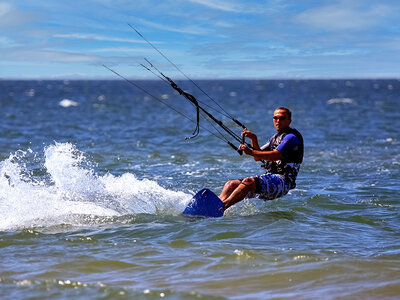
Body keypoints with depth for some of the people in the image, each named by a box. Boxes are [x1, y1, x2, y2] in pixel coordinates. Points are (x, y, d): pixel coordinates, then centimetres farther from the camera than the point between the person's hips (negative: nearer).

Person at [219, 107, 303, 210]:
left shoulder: (291, 137, -4)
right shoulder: (275, 137, 26)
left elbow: (276, 155, -20)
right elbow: (258, 157, 23)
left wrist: (251, 152, -27)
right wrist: (254, 139, 6)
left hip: (283, 180, -9)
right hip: (270, 177, 9)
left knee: (249, 182, -33)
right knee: (231, 184, -4)